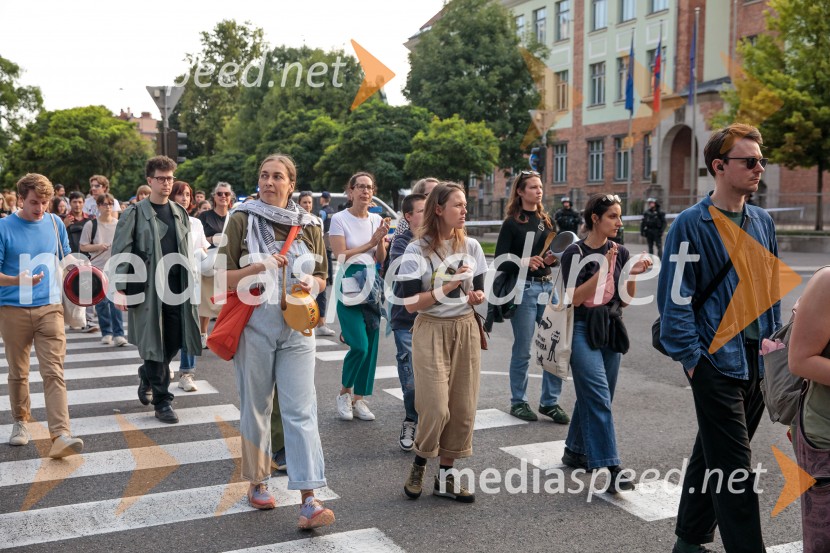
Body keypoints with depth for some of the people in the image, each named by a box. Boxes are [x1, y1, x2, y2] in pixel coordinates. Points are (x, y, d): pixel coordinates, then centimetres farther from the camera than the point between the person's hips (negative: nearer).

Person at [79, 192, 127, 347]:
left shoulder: (119, 224, 3)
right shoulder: (91, 225, 0)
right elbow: (82, 247, 2)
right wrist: (98, 247, -14)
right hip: (97, 268, 0)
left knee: (116, 301, -9)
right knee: (101, 302, 7)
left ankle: (118, 334, -8)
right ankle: (106, 333, 19)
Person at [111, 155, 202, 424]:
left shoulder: (179, 212, 13)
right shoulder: (135, 213, -4)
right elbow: (121, 252, -7)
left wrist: (191, 282, 14)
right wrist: (120, 289, -12)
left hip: (176, 288, 5)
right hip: (148, 289, -5)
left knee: (173, 343, 8)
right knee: (155, 343, -1)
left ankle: (147, 377, 36)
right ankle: (162, 401, 11)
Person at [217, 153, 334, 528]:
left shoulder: (309, 225, 8)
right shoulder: (242, 220, 1)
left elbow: (321, 278, 15)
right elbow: (224, 278, -2)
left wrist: (311, 282, -8)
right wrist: (258, 267, -19)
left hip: (296, 328, 1)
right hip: (254, 325, -1)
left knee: (301, 411, -6)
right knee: (256, 408, 9)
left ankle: (309, 500, -8)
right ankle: (257, 483, 28)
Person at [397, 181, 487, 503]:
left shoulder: (471, 247, 5)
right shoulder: (417, 251, -9)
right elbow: (410, 303, -14)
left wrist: (477, 297, -9)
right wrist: (450, 285, -18)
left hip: (466, 331, 5)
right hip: (432, 332, -4)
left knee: (463, 409, 3)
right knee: (436, 409, -9)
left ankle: (445, 477, 18)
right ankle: (419, 465, 18)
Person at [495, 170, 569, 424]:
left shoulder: (546, 220, 13)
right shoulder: (512, 223, -3)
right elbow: (500, 262, -8)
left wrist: (552, 258, -3)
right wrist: (524, 262, -24)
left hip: (547, 287, 5)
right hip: (524, 289, -5)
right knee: (523, 350, 2)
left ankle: (550, 401, 14)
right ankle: (518, 402, 16)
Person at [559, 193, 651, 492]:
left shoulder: (620, 252, 8)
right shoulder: (575, 253, -7)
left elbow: (626, 300, 9)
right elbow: (574, 297, -15)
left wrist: (633, 274, -8)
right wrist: (604, 268, -19)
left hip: (611, 331, 6)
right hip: (583, 330, -6)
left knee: (593, 397, 11)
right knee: (599, 398, -13)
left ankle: (575, 451, 29)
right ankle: (610, 469, -14)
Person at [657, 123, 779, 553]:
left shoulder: (763, 222, 9)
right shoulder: (691, 224, -11)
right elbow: (674, 297, -12)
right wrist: (691, 358, -14)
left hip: (756, 361, 7)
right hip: (716, 362, -7)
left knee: (712, 455, 17)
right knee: (735, 469, -4)